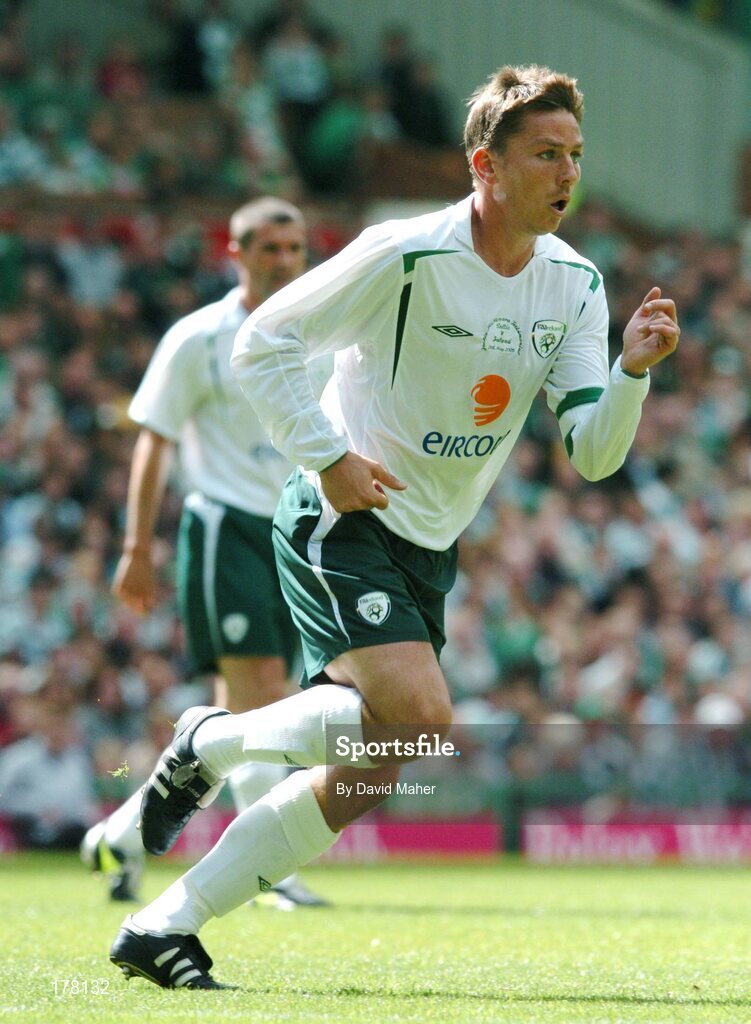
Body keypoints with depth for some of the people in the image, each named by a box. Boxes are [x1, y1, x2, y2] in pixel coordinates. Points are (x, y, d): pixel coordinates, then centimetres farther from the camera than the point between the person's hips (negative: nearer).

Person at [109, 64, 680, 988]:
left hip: (426, 549, 8)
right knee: (420, 714, -27)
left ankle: (160, 931, 11)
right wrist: (329, 459, -16)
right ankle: (214, 741, -3)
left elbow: (593, 452, 0)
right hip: (341, 525, -8)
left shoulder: (574, 284, 2)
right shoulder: (407, 256, -18)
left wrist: (633, 368, -18)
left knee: (365, 776, 4)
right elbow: (262, 341, -11)